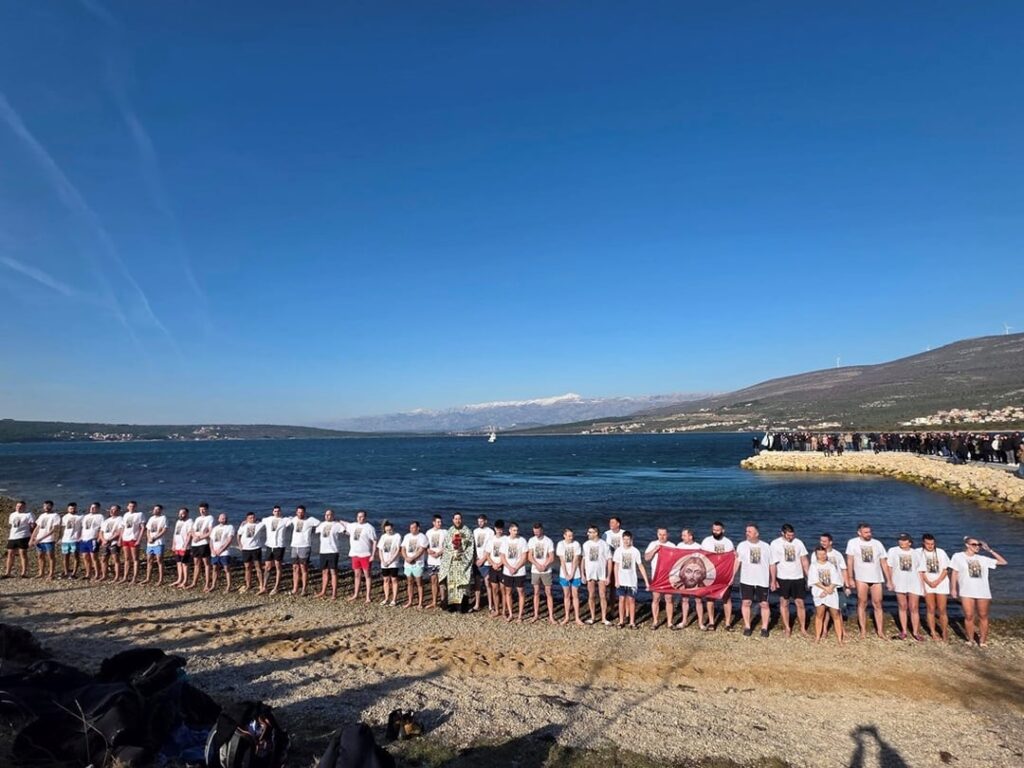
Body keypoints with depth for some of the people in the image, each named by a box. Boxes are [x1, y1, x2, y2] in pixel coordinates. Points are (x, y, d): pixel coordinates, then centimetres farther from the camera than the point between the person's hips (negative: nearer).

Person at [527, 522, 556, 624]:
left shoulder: (548, 541, -6)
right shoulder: (531, 540, 0)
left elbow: (551, 558, -7)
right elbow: (529, 556, -2)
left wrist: (544, 566, -17)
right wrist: (538, 565, -16)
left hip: (546, 571, -2)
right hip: (535, 571, 2)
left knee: (548, 593, -1)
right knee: (536, 593, 8)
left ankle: (551, 616, 2)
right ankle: (536, 615, 16)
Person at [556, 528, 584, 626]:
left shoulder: (576, 544, -6)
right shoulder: (560, 544, -4)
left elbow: (575, 560, -8)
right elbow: (562, 560, -6)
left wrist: (571, 574, -11)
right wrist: (566, 574, -10)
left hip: (575, 574, -1)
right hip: (564, 574, 1)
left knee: (575, 595, 2)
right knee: (566, 595, 8)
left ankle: (577, 618, 7)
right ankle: (567, 616, 16)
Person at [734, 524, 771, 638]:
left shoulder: (766, 547, 4)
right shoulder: (742, 545, 2)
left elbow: (771, 565, 8)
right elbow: (737, 561, 0)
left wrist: (773, 580, 8)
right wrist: (732, 576, -7)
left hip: (762, 581, 0)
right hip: (746, 580, 0)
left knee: (764, 604, 2)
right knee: (746, 603, -1)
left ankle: (764, 628, 16)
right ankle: (747, 627, 12)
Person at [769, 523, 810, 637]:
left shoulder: (798, 542, 2)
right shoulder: (775, 544, -5)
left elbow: (804, 560, 7)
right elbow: (773, 563, -4)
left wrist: (808, 576, 1)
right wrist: (773, 580, -6)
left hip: (798, 577, 1)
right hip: (783, 578, -1)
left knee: (800, 603, 2)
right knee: (784, 603, 6)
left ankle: (803, 628, 13)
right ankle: (787, 628, 16)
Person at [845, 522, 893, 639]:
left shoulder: (877, 543, 5)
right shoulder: (853, 543, -2)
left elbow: (884, 563, 8)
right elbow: (850, 561, -2)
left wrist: (889, 580, 6)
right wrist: (850, 579, -7)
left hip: (876, 578, 2)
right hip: (861, 578, -2)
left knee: (877, 604, 5)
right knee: (862, 603, 2)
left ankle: (880, 630, 12)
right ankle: (863, 630, 8)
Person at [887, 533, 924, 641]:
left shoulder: (915, 553, 8)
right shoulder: (893, 551, 5)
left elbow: (920, 570, 8)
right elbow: (889, 567, 5)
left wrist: (923, 585, 4)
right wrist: (890, 581, 0)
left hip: (914, 583, 0)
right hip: (900, 583, 0)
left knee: (914, 608, 0)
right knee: (902, 607, 6)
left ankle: (915, 632, 8)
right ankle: (904, 631, 13)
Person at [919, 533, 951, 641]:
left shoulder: (941, 552, -2)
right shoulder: (920, 553, -3)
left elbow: (945, 570, -1)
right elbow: (921, 571, -1)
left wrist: (937, 581, -11)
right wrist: (928, 582, -13)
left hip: (941, 583, 0)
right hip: (928, 584, 0)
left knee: (942, 610, -1)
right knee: (930, 609, 5)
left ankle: (944, 633, 10)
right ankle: (933, 632, 13)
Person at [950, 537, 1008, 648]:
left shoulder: (983, 559, 6)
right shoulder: (958, 556, 1)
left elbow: (1003, 562, 8)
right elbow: (954, 573, 2)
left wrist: (989, 550, 2)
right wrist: (953, 589, -2)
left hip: (983, 592, 2)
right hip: (967, 592, -2)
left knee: (983, 617, 7)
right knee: (969, 617, 0)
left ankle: (983, 640, 17)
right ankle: (970, 639, 13)